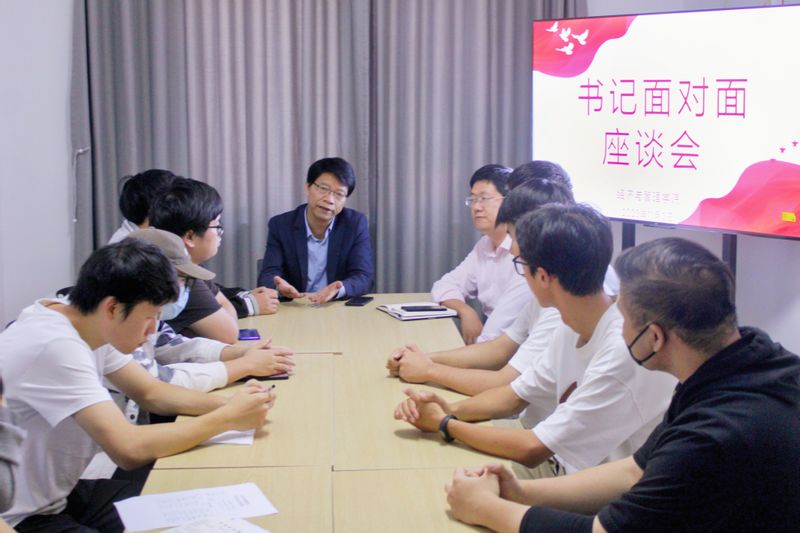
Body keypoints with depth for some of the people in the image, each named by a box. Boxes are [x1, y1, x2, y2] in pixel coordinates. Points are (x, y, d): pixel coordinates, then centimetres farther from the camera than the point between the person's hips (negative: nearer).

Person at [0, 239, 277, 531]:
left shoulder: (87, 325, -1)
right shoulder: (55, 346, -27)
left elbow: (151, 392, 8)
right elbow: (129, 449, -32)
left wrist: (227, 404, -9)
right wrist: (228, 418, -24)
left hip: (57, 495, 8)